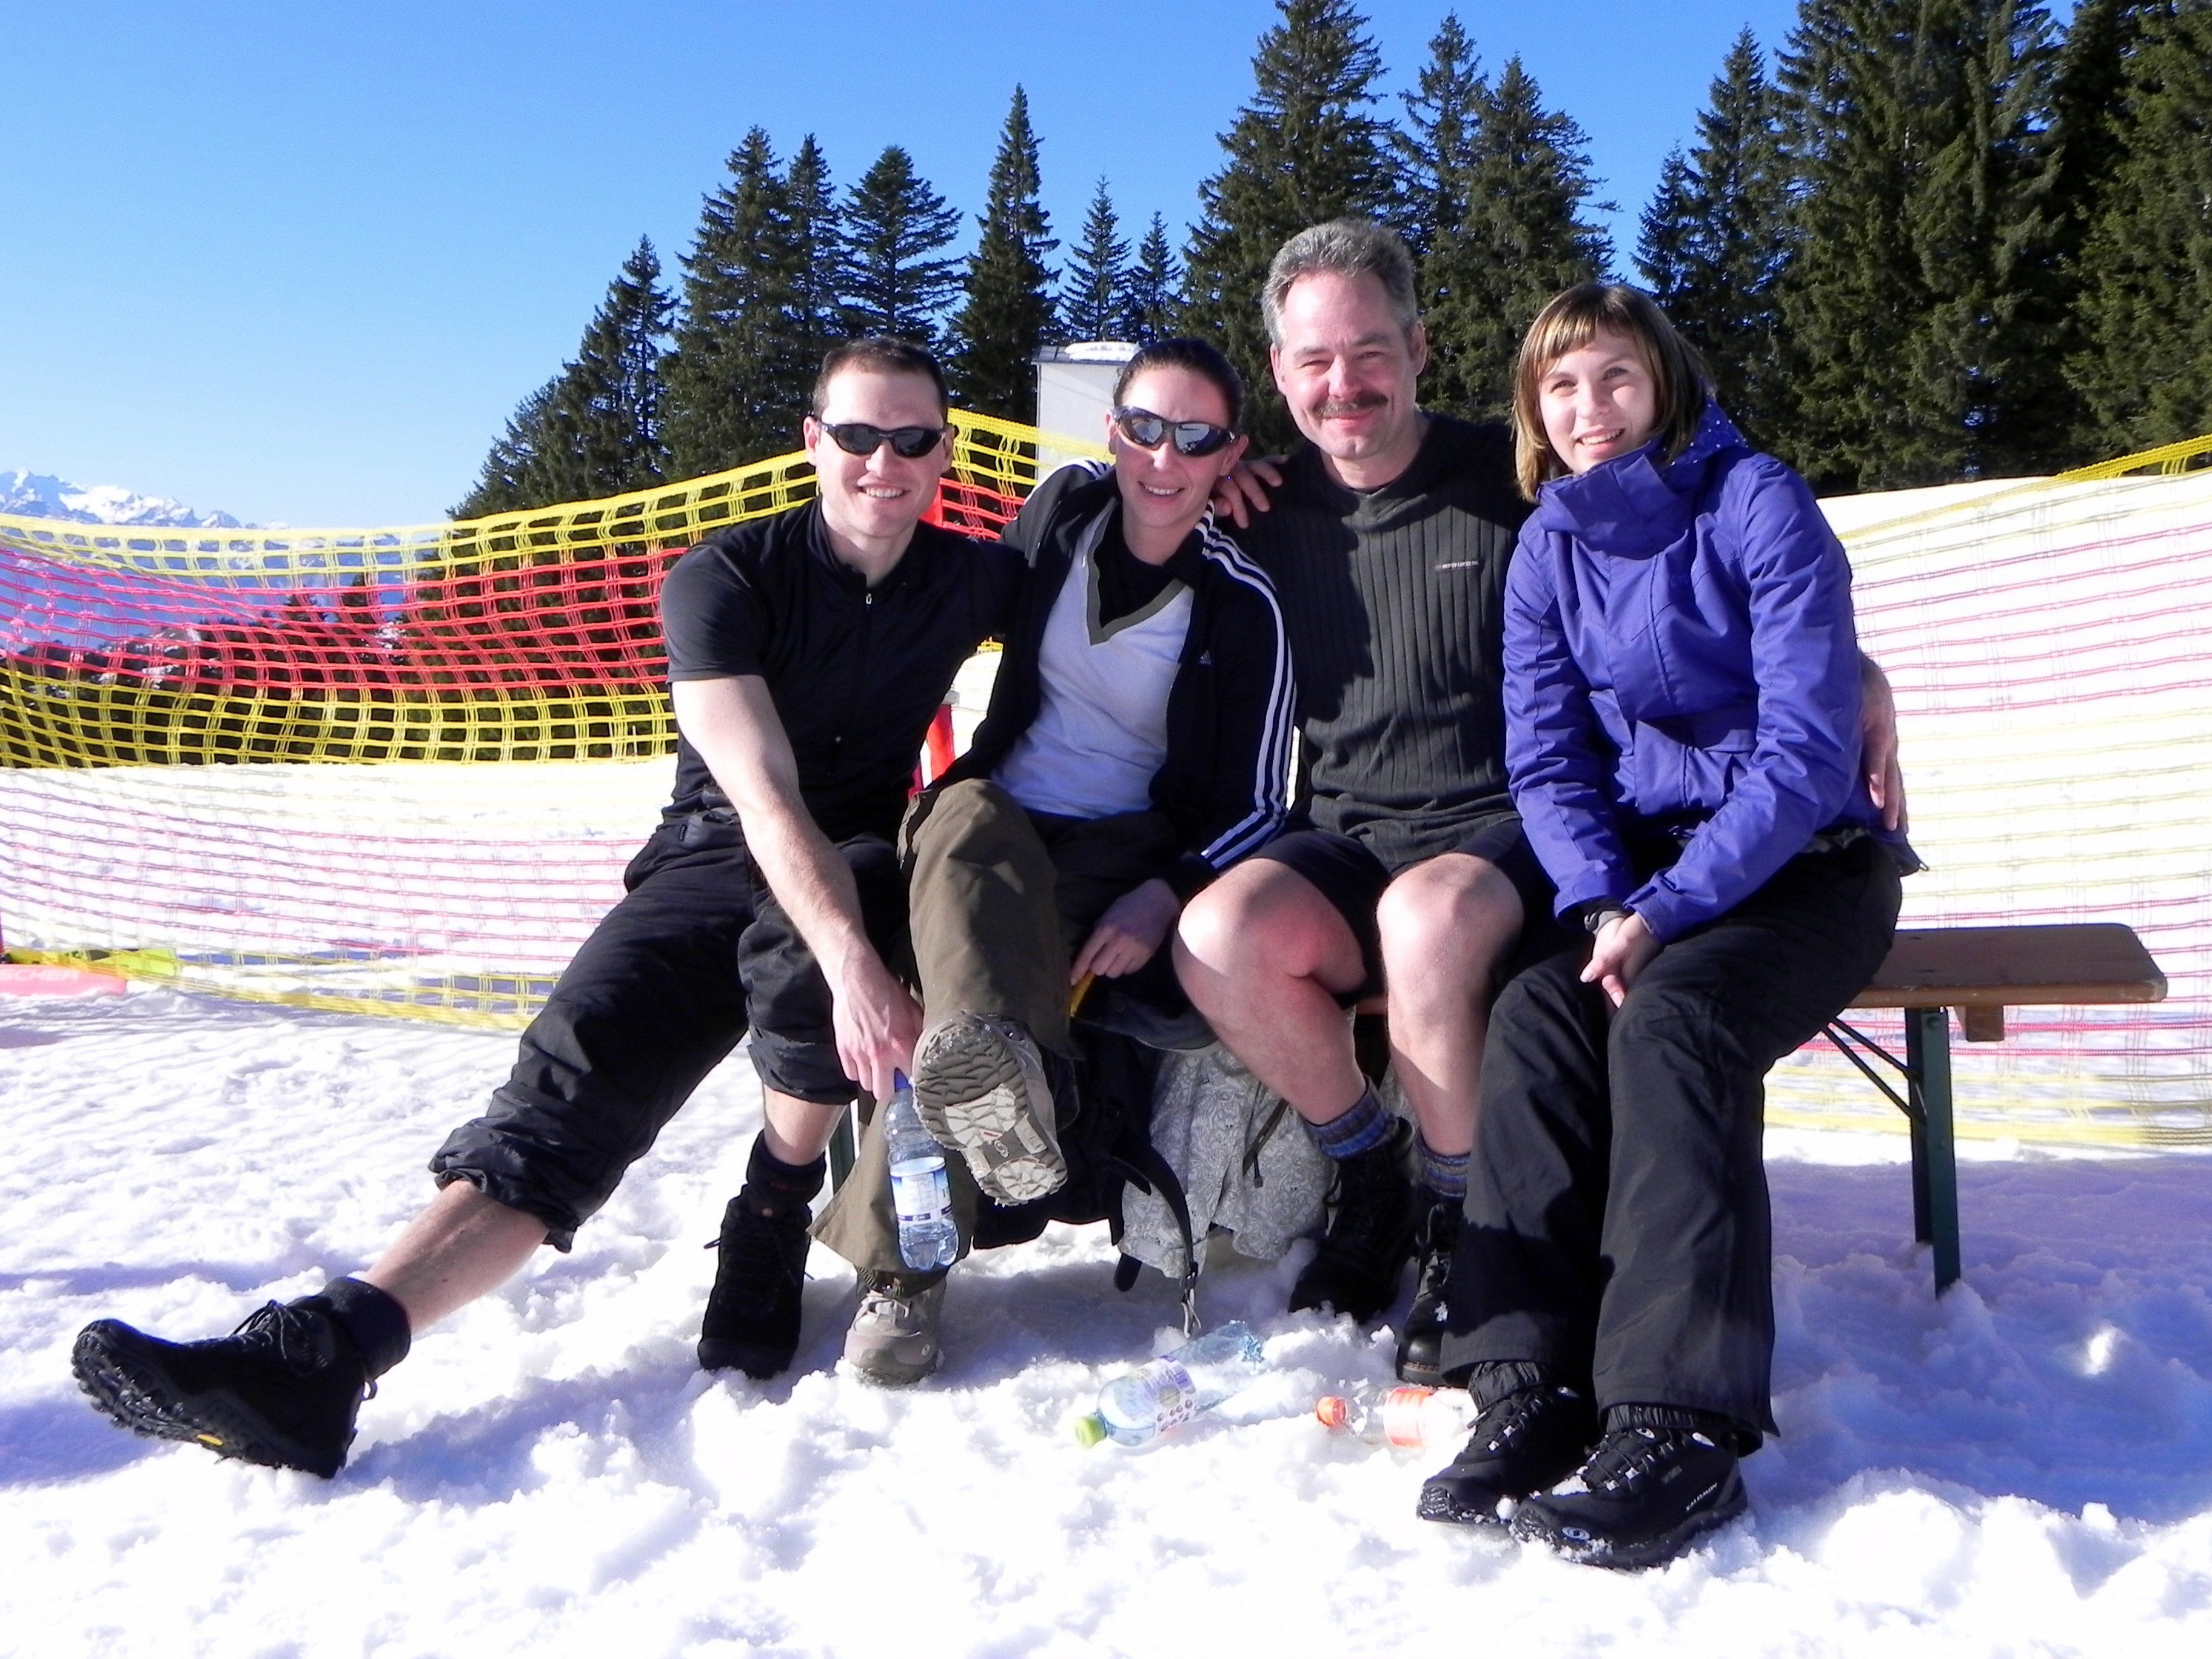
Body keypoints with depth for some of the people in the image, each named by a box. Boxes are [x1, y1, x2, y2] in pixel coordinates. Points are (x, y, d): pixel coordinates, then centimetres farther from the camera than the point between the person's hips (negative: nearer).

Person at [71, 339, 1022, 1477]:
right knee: (573, 1075, -24)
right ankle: (325, 1352, -36)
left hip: (868, 861, 1)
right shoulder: (724, 578, -9)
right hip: (710, 862, 0)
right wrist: (856, 966, -39)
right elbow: (764, 796, -22)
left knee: (797, 948, -37)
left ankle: (771, 1232, -17)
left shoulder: (975, 580, 1)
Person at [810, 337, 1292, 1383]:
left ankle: (900, 1261, -44)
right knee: (964, 819, -38)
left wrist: (1167, 893, -21)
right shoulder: (1061, 508, 5)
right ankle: (992, 1062, -69)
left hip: (1126, 853, -2)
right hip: (1003, 815, 2)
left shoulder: (1241, 606, -4)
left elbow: (1254, 805, -3)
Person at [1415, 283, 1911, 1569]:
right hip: (1642, 868, 4)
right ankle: (1531, 1391, -25)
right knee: (1535, 1018, -24)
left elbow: (1809, 749, -15)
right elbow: (1546, 763, 2)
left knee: (1673, 1018, -32)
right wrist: (1604, 905, -17)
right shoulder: (1549, 551, 7)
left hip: (1806, 862, -4)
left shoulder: (1757, 504, -9)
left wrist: (1666, 912, -24)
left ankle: (1681, 1425, -31)